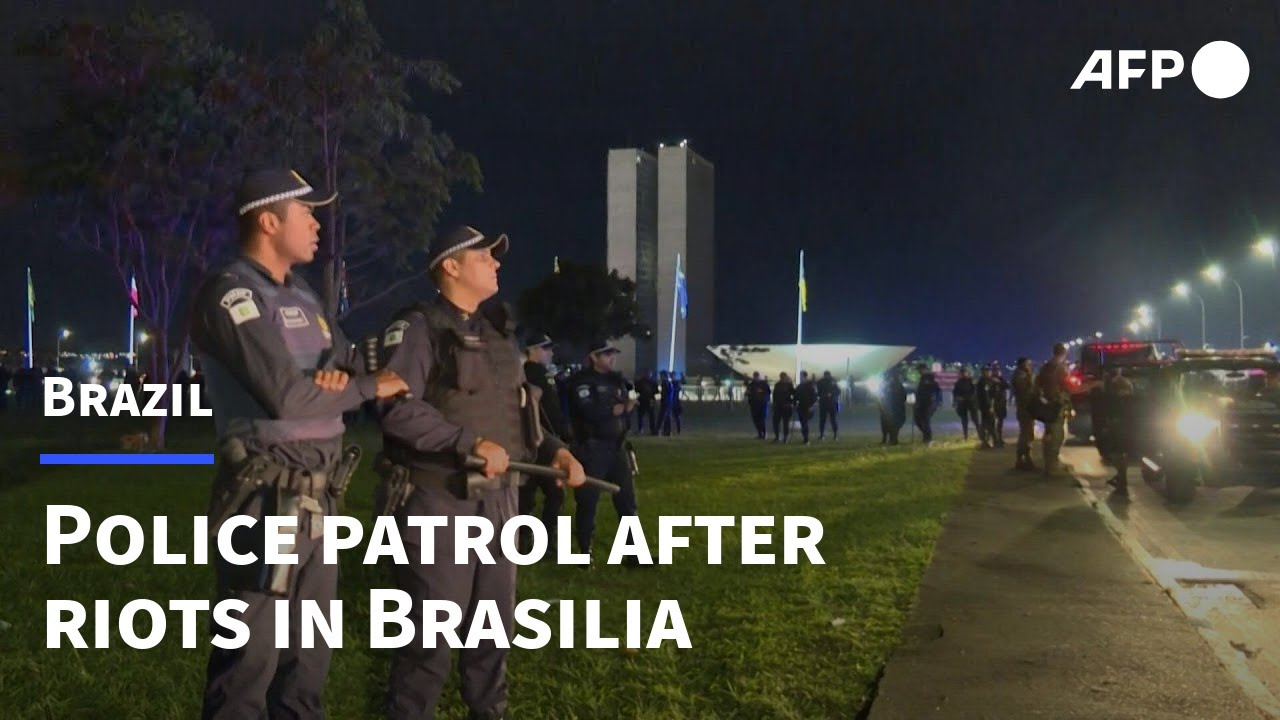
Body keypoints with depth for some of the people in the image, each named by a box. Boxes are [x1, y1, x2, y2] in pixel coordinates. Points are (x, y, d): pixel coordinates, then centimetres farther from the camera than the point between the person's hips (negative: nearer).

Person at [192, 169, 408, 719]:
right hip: (268, 497, -9)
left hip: (316, 495, 9)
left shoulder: (301, 296, 17)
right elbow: (285, 395, -20)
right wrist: (370, 388, -8)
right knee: (252, 652, -4)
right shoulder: (231, 295, -12)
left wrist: (339, 372, -5)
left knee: (309, 648, 16)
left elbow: (349, 359, 19)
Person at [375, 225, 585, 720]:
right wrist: (471, 444, -27)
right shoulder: (417, 328, -10)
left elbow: (517, 412, 19)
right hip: (436, 501, -8)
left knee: (494, 620, 17)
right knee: (429, 629, -1)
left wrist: (553, 450, 2)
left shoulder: (497, 333, 15)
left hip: (497, 499, 8)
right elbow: (398, 409, -23)